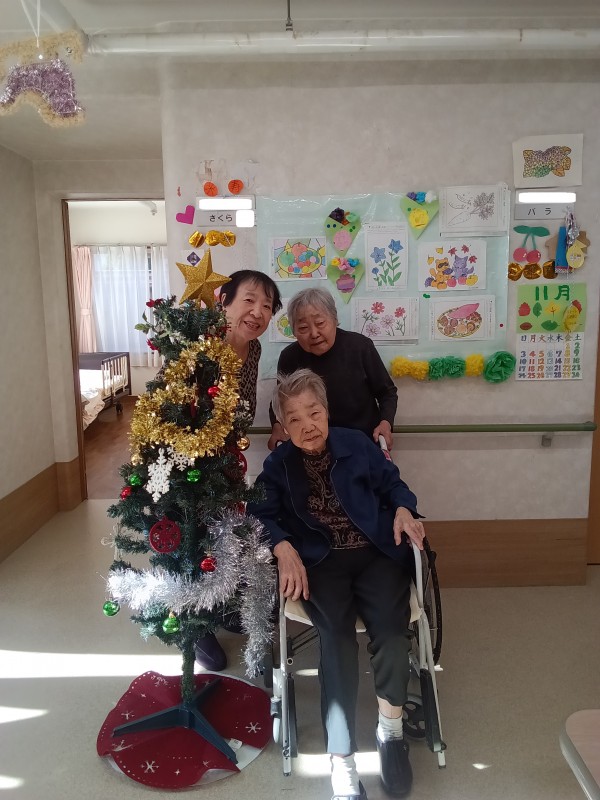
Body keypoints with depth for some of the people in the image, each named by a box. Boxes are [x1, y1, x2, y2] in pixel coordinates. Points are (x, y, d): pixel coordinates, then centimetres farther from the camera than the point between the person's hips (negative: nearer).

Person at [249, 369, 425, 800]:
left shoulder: (358, 444, 9)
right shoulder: (278, 465, 8)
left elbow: (393, 483, 14)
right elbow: (262, 516, -2)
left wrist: (403, 509, -8)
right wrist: (284, 548, -21)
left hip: (376, 553, 1)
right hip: (320, 563, -1)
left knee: (390, 627, -26)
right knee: (338, 636, -28)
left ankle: (391, 731, 0)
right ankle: (342, 764, -18)